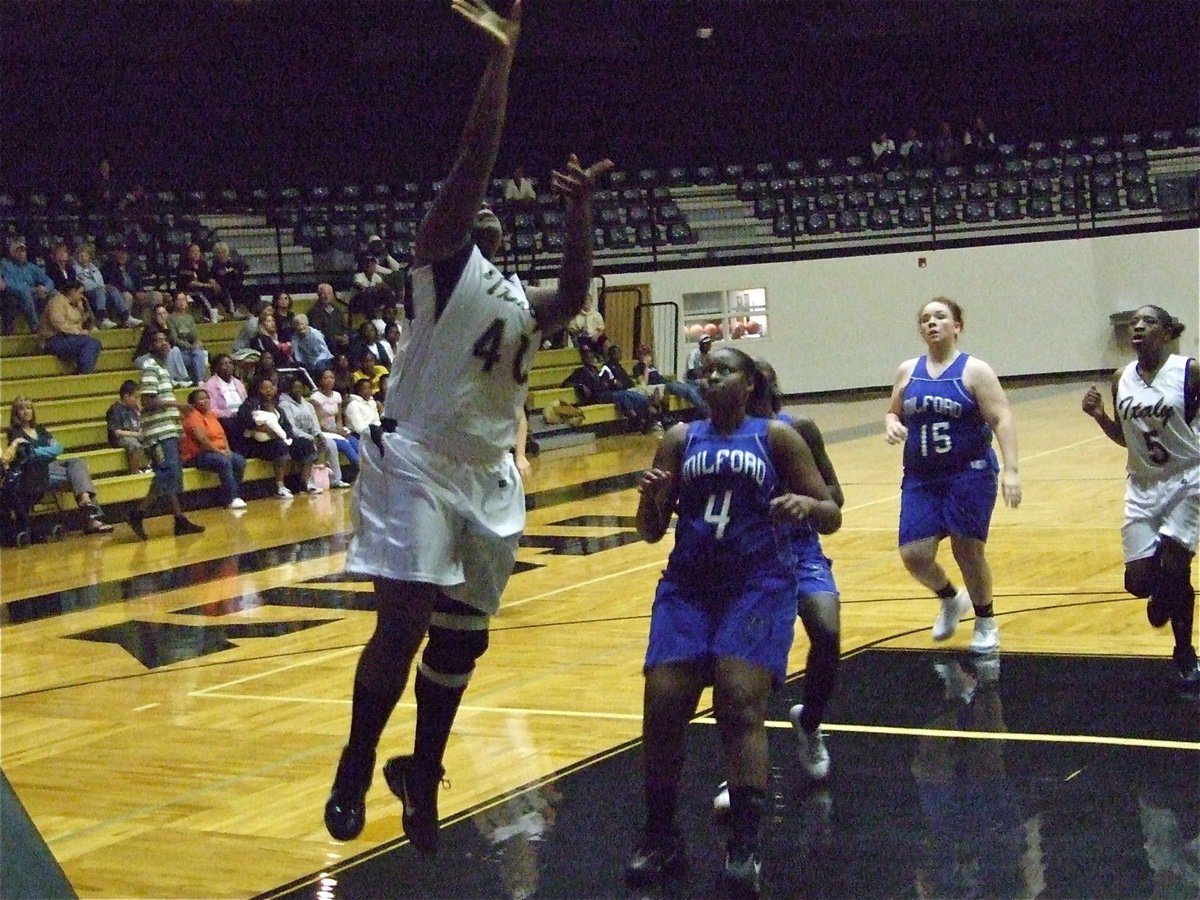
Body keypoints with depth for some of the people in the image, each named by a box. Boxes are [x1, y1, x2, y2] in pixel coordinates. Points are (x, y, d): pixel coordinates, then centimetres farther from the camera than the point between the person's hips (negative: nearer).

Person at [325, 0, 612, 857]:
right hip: (416, 464, -7)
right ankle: (355, 770, 7)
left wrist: (579, 207, -9)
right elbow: (476, 153, -13)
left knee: (461, 636, 11)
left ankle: (421, 773, 28)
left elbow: (575, 295, -4)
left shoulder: (523, 298, 17)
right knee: (403, 623, -11)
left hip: (490, 478, 7)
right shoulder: (443, 256, -1)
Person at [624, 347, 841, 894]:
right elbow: (651, 531, 12)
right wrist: (649, 497, -11)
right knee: (662, 705, -8)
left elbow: (831, 518, 2)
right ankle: (660, 837, 7)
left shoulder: (776, 437, 4)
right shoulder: (680, 440, 12)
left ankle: (746, 843, -16)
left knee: (739, 704, -19)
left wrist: (807, 505, -21)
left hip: (759, 583, -3)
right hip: (688, 585, 3)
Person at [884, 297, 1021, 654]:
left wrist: (1010, 470, -22)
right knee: (914, 555, -3)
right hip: (921, 479, 4)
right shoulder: (907, 371, 7)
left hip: (970, 475, -4)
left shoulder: (974, 371, -7)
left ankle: (986, 624, 23)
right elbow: (893, 413, 18)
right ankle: (951, 600, 29)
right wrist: (892, 425, -7)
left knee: (968, 551, 0)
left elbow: (1002, 419, -12)